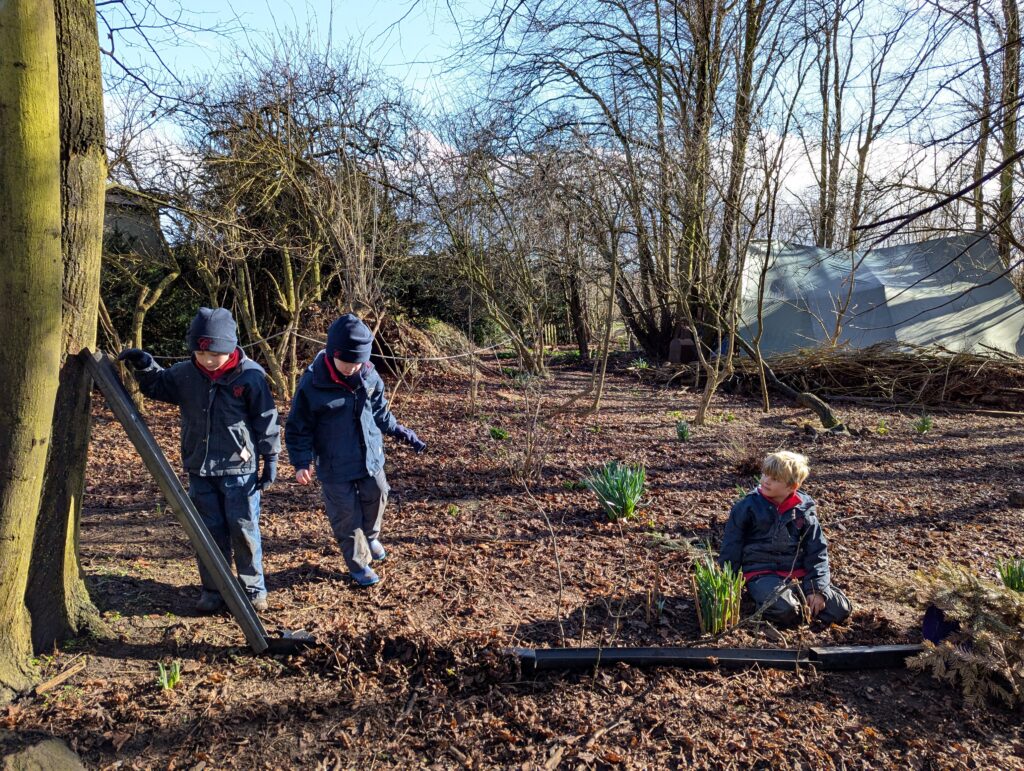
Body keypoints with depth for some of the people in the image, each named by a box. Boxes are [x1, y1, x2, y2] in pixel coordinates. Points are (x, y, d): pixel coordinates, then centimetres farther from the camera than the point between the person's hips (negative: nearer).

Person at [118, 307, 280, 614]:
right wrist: (144, 365, -4)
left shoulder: (251, 376, -12)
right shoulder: (185, 373, 0)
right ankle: (213, 590, 25)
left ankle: (254, 588, 17)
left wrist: (270, 459, -6)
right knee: (209, 530, 12)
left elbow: (266, 421, -7)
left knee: (244, 530, 2)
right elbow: (157, 386, 17)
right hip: (199, 469, 4)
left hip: (239, 468, -4)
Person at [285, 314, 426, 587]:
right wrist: (302, 462, -22)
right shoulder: (312, 385, -21)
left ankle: (371, 537, 50)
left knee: (376, 498, 19)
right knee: (347, 515, 7)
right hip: (335, 465, -4)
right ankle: (358, 563, 28)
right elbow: (298, 428, -12)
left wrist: (403, 433, 12)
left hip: (371, 457, 4)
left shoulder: (368, 375, -8)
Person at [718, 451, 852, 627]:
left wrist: (817, 588, -6)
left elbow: (817, 551, 5)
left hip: (798, 572, 4)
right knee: (786, 612, -33)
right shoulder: (748, 506, -4)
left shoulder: (805, 509, 3)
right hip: (761, 573, -4)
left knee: (840, 609, -12)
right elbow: (731, 548, -1)